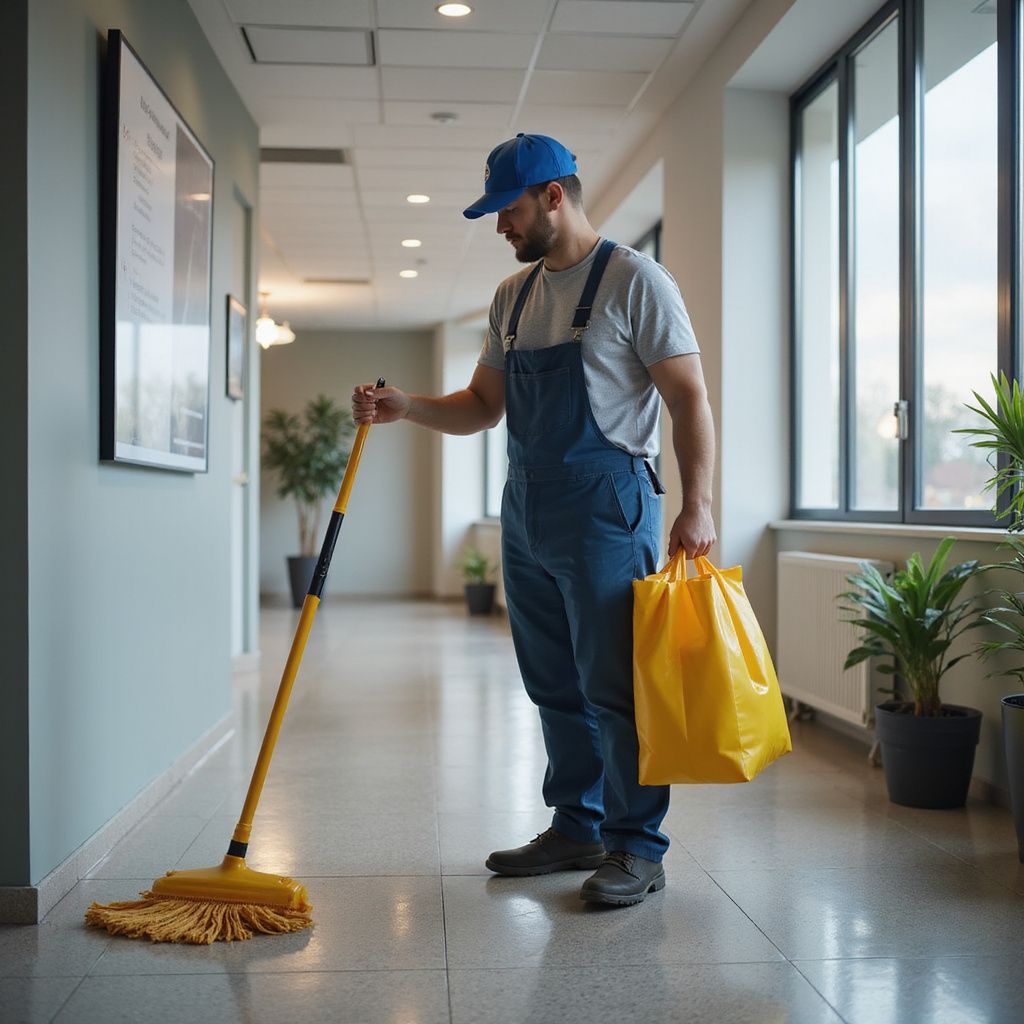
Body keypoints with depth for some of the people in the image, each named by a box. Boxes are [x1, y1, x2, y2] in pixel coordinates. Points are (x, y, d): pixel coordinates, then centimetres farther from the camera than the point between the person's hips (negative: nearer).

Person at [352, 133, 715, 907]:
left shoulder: (633, 281, -5)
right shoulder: (513, 296, 16)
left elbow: (689, 397, -9)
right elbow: (481, 407, 19)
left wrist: (696, 505, -17)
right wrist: (405, 406, 2)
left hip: (606, 509, -7)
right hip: (527, 512, 7)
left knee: (614, 686, -5)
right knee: (555, 686, 13)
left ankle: (637, 846, 7)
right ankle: (577, 828, 25)